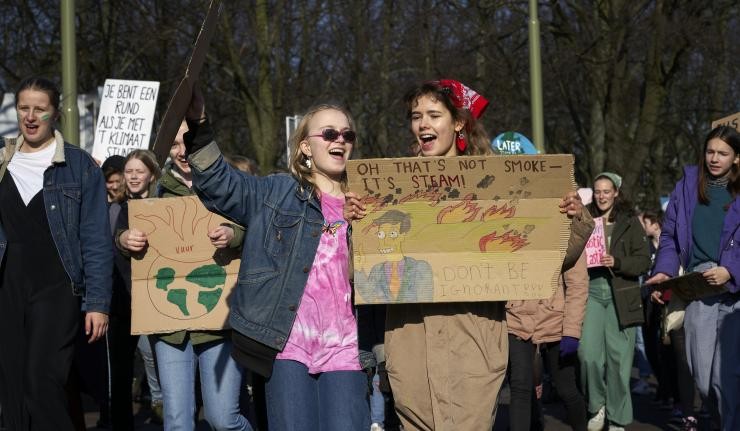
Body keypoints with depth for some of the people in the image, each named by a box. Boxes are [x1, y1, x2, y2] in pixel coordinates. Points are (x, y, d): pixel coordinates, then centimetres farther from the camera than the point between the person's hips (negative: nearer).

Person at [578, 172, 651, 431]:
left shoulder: (629, 222, 5)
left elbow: (644, 261, 1)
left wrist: (617, 262, -14)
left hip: (620, 295, -1)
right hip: (591, 291, 1)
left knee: (618, 357, 0)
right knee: (588, 353, -12)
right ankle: (596, 405, 11)